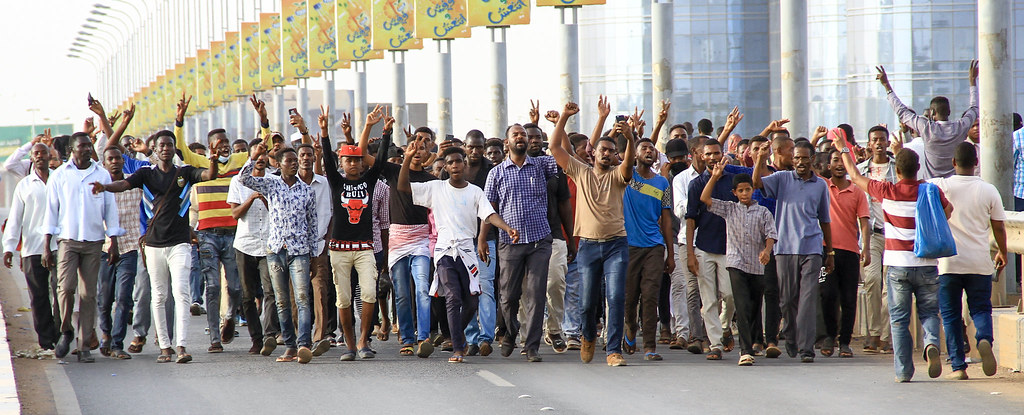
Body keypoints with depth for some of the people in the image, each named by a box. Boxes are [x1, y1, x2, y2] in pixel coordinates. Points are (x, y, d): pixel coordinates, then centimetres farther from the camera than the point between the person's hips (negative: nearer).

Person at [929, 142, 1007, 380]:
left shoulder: (940, 187, -7)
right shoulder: (989, 191, -2)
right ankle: (984, 339, -18)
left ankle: (958, 366, 3)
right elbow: (998, 228, 5)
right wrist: (1002, 253, 22)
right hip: (980, 263, 1)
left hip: (948, 263, -1)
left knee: (951, 315, 7)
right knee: (981, 309, 13)